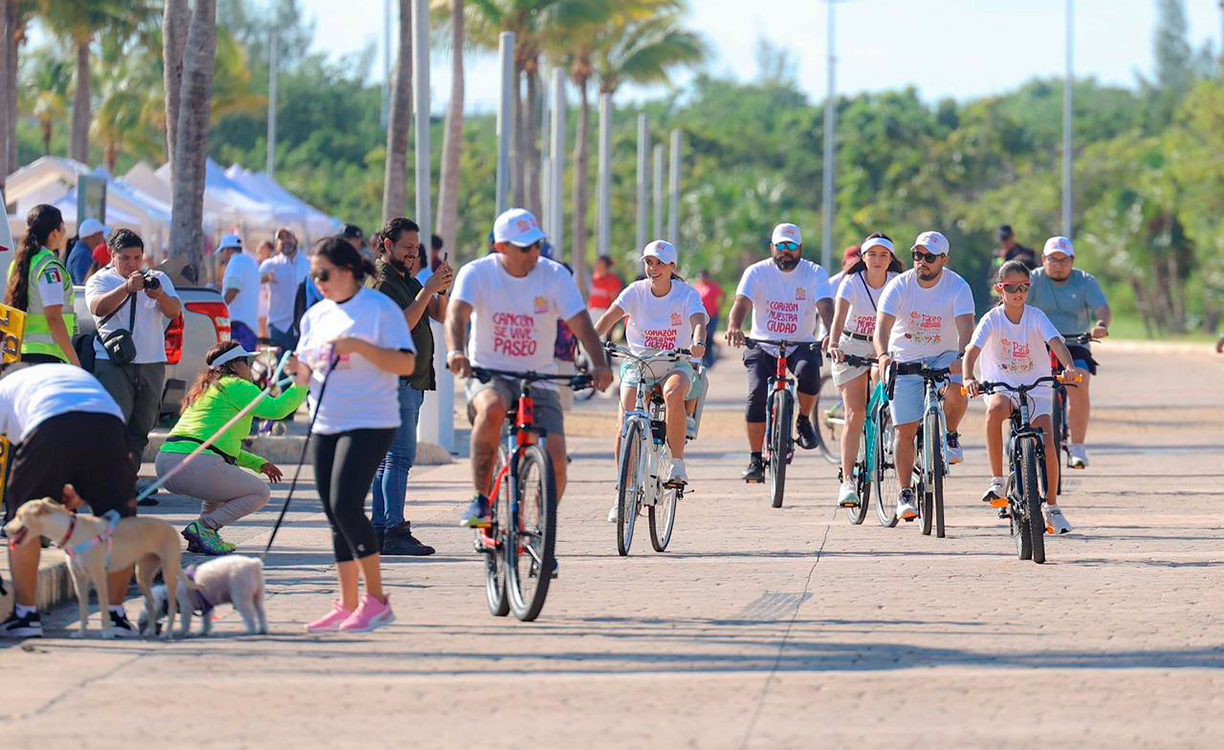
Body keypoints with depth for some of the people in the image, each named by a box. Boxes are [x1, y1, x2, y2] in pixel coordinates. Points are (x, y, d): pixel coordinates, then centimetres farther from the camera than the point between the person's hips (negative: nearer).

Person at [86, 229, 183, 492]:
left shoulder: (159, 280, 14)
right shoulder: (100, 280, 6)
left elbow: (174, 312, -1)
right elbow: (98, 307, -15)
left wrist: (160, 296, -23)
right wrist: (127, 287, -28)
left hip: (152, 364, 4)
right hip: (112, 363, -4)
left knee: (140, 430, 4)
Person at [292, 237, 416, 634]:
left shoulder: (380, 308, -6)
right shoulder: (316, 315, 14)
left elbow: (406, 364, -13)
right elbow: (305, 374, 18)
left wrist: (360, 347, -22)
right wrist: (292, 366, -4)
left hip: (369, 423, -8)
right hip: (326, 424, 8)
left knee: (346, 505, -17)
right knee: (335, 514, 6)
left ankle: (376, 598, -8)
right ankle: (347, 605, 11)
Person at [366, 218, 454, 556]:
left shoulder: (407, 281, 20)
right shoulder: (381, 282, -10)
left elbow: (439, 315, 14)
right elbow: (402, 323, -21)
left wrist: (442, 290, -4)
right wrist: (428, 290, -22)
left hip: (412, 382, 10)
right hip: (395, 381, -10)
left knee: (388, 458, 9)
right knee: (399, 456, -15)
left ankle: (379, 529, 10)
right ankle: (394, 532, -19)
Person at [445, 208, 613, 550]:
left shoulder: (555, 275, -4)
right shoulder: (477, 273, -8)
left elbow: (580, 322, -14)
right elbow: (457, 311, -25)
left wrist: (599, 364, -31)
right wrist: (455, 351, -46)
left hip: (538, 379, 2)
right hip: (488, 373, -2)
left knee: (555, 458, -14)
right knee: (492, 408, -38)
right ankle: (481, 499, -23)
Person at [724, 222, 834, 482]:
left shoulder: (815, 273, -3)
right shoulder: (757, 272, -3)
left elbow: (825, 307, -16)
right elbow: (741, 303, -17)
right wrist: (734, 326, -40)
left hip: (801, 346, 0)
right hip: (763, 347, 0)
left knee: (808, 371, -33)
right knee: (757, 394, -21)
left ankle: (804, 420, -4)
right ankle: (755, 459, -10)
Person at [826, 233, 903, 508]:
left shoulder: (897, 283, -10)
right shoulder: (852, 282, -16)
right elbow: (839, 316, -30)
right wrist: (833, 344, -47)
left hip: (885, 348, 2)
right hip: (852, 347, -2)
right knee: (854, 415, -10)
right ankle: (847, 480, -11)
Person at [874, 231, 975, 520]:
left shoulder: (958, 287, -14)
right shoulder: (899, 286, -13)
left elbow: (965, 327, -27)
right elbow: (882, 325, -24)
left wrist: (960, 357, -47)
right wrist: (883, 355, -44)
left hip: (943, 358, -1)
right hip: (904, 362, 1)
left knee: (956, 394, -32)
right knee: (905, 430, -4)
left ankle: (949, 436, -1)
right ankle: (905, 493, 8)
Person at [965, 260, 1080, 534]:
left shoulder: (1036, 317, -7)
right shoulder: (992, 319, -9)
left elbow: (1056, 342, -21)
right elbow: (972, 350, -21)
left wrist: (1069, 366, -42)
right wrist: (968, 378, -41)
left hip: (1036, 388, 1)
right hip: (1000, 385, -1)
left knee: (1047, 444, -13)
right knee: (994, 410, -37)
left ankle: (1052, 507, 8)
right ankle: (997, 480, -27)